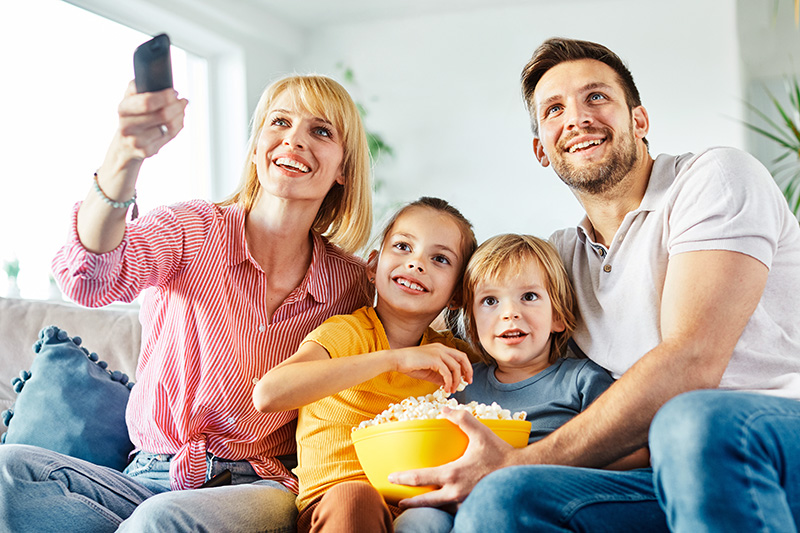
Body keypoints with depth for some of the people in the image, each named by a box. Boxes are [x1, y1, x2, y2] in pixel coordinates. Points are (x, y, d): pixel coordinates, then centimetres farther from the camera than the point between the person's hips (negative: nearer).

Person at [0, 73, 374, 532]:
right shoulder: (193, 229, -1)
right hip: (149, 477, 2)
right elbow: (89, 279, -25)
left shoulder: (352, 283, 3)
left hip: (258, 489, -2)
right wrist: (126, 157, -42)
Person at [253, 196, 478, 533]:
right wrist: (393, 359, -28)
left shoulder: (448, 351, 10)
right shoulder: (345, 332, -6)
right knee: (354, 498, -37)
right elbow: (267, 394, -25)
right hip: (334, 501, -4)